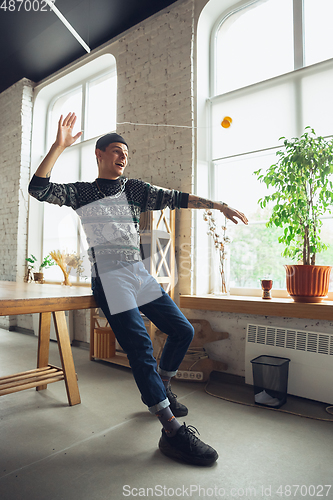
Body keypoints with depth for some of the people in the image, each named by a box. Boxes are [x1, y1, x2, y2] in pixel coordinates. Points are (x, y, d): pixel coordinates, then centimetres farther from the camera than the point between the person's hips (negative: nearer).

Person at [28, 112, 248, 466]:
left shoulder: (136, 189, 14)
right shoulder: (81, 193, 7)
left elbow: (176, 198, 7)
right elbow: (38, 189, -4)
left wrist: (219, 205, 1)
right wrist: (59, 146, -10)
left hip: (139, 274, 6)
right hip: (109, 277, -5)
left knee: (183, 331, 5)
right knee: (140, 348, -15)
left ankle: (160, 387, 29)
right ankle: (172, 431, -8)